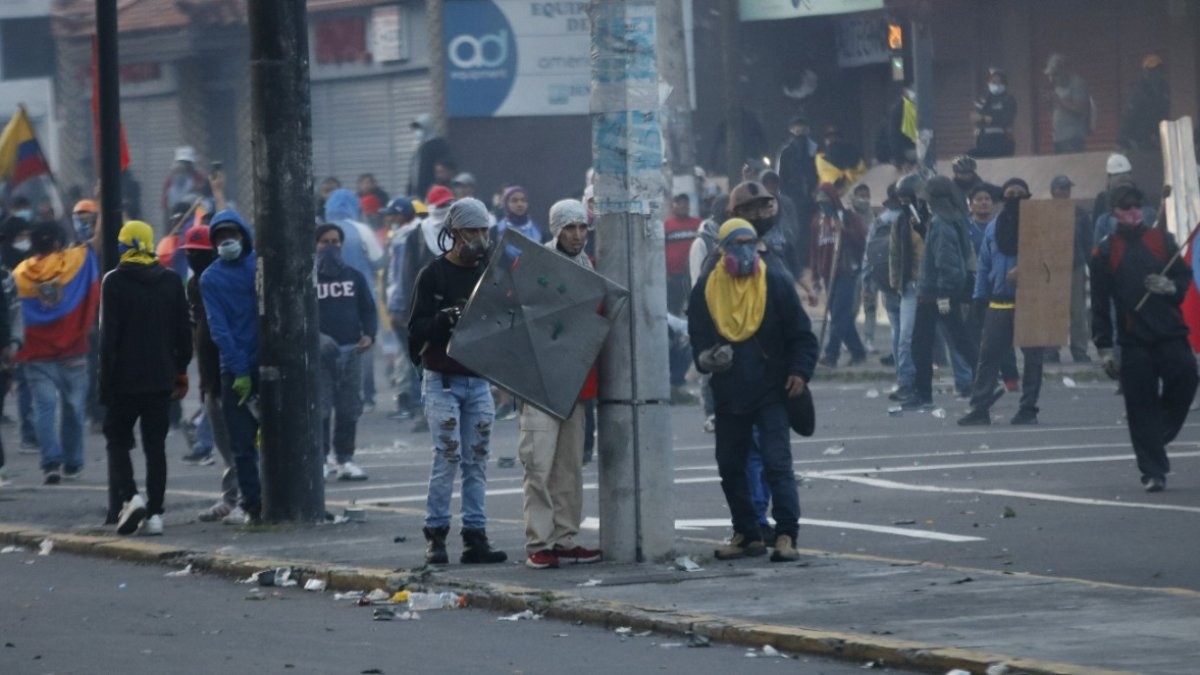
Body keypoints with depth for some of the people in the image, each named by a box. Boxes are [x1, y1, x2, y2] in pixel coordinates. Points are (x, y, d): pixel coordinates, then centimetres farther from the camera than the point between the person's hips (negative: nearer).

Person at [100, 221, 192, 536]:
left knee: (118, 441, 8)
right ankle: (154, 513, 3)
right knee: (155, 445, 7)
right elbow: (184, 332, 9)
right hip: (161, 379, 4)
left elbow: (109, 335, -10)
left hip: (124, 379, -4)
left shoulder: (114, 282, -8)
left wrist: (105, 380, -5)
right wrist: (180, 371, 16)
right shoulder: (171, 281, 5)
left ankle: (129, 496, -14)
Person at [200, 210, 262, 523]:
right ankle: (253, 504, 6)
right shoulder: (210, 278, 3)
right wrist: (240, 371, -12)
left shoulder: (261, 263, 5)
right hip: (235, 369, 0)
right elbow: (219, 328, -4)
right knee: (243, 443, 1)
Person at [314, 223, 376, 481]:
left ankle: (344, 459, 8)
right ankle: (320, 458, -2)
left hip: (351, 350, 3)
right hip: (320, 353, -3)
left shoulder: (355, 277, 14)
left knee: (349, 408, 2)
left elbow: (368, 309, 14)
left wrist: (369, 334, -4)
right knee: (320, 408, -6)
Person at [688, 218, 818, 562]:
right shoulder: (706, 290, 4)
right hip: (728, 394, 4)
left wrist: (800, 372, -12)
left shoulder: (777, 284, -2)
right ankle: (747, 535, 21)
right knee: (730, 467, 10)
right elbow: (697, 336, 9)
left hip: (771, 392, -4)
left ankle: (786, 536, -13)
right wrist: (705, 358, -13)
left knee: (777, 464, -12)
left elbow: (802, 335, 2)